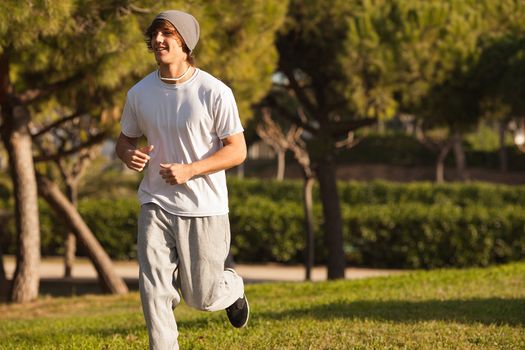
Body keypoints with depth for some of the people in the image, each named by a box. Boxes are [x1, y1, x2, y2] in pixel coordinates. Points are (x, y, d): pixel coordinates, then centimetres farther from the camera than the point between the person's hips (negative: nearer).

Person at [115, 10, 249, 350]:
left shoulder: (215, 92, -11)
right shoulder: (139, 93, 2)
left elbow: (238, 151, -9)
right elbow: (125, 139, 16)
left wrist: (190, 170, -23)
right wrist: (129, 154, -10)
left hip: (204, 208, -3)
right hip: (156, 205, 3)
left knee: (202, 297, 7)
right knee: (155, 291, -9)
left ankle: (232, 286, 42)